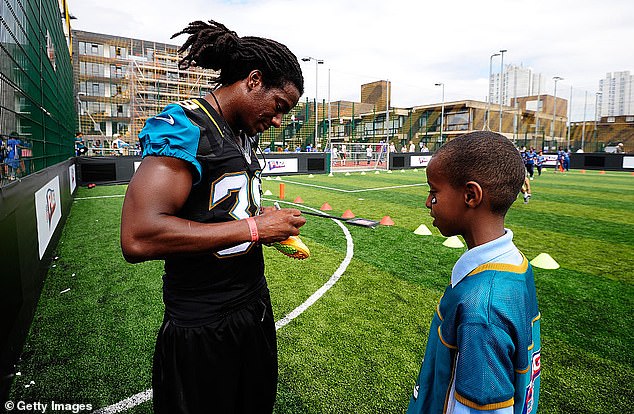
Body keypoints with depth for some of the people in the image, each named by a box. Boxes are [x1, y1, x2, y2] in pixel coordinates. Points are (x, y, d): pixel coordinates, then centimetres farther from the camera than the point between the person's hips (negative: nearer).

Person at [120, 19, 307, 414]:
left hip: (255, 308, 9)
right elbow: (138, 238, -30)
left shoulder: (245, 136, 9)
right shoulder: (184, 126, -19)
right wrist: (252, 228, -25)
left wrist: (272, 224, 1)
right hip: (203, 331, -8)